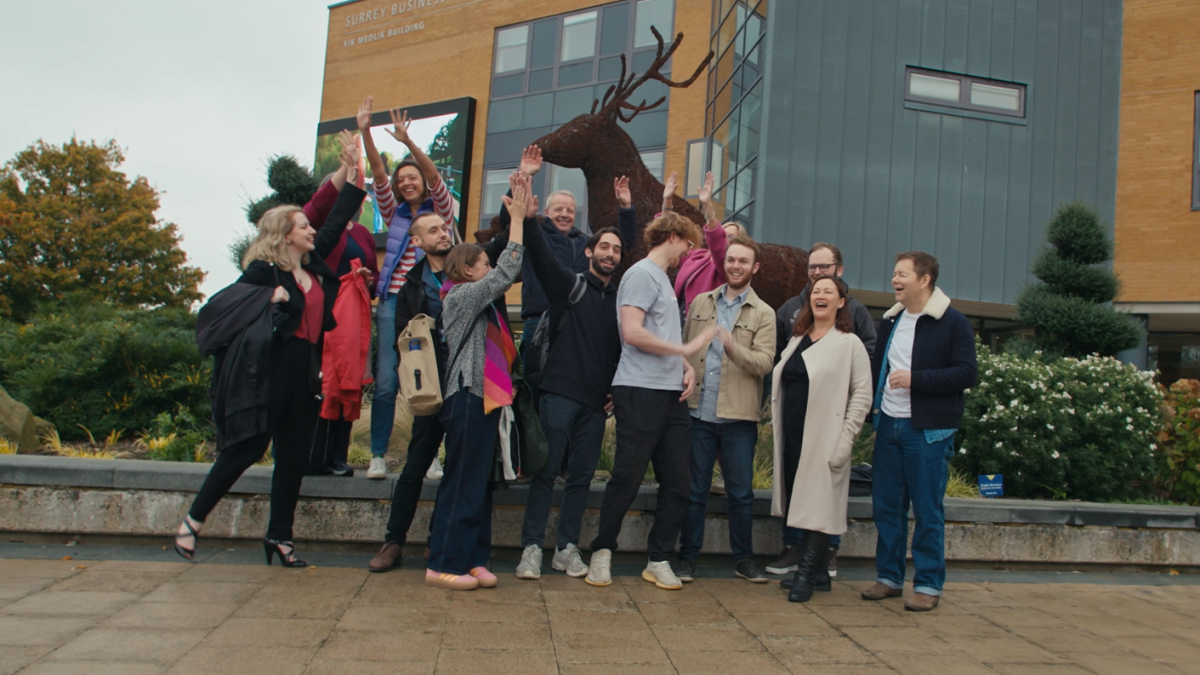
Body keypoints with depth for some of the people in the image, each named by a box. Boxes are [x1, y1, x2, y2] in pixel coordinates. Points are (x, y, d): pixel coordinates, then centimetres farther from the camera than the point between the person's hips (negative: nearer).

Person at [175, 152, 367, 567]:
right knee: (247, 447, -4)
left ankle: (279, 537, 17)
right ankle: (193, 520, 11)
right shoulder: (264, 270, -6)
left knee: (294, 458, 8)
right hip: (273, 372, -7)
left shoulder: (314, 264, 14)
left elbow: (336, 223, 23)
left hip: (306, 372, 7)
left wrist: (354, 181, 24)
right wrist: (267, 299, -23)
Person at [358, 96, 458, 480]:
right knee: (386, 382, -5)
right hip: (393, 303, 2)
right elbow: (379, 174, 6)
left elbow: (434, 176, -7)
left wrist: (408, 142, -19)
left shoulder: (440, 213, 10)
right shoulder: (395, 214, 17)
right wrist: (365, 132, -5)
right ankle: (378, 456, 2)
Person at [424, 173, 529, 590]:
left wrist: (522, 211, 11)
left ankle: (472, 559, 16)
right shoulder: (462, 295, -7)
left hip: (485, 397, 10)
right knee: (463, 482, -6)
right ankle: (443, 564, 0)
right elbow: (507, 273, -16)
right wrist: (518, 218, -10)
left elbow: (512, 269, 16)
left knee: (480, 481, 10)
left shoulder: (480, 298, 18)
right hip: (468, 396, -10)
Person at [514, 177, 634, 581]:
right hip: (560, 392, -3)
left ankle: (567, 548, 14)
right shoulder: (568, 284, 4)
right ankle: (532, 547, 3)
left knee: (581, 475, 6)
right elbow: (540, 255, -10)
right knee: (545, 471, -3)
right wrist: (529, 220, -24)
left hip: (598, 401, 4)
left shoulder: (622, 298, 14)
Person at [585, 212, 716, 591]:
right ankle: (602, 553, 13)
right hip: (641, 392, -9)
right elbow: (632, 333, -18)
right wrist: (685, 349, -12)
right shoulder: (642, 274, -6)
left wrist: (685, 367, 6)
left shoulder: (664, 279, 21)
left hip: (671, 394, 9)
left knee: (678, 482, 6)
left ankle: (659, 560, 15)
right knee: (627, 479, -3)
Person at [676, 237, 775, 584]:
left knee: (741, 493, 7)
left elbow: (764, 362, -10)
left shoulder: (763, 314, 3)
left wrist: (734, 348, -27)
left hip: (739, 416, -1)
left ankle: (743, 558, 21)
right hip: (698, 412, 2)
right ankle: (688, 557, 17)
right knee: (695, 490, 7)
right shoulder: (700, 303, 12)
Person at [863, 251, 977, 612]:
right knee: (886, 506, 9)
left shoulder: (953, 323, -6)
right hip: (889, 426, 6)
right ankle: (889, 577, 22)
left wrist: (915, 379, -20)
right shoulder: (890, 321, 13)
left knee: (927, 510, 2)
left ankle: (928, 585, 13)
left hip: (928, 430, -6)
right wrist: (873, 411, 8)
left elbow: (967, 374, -13)